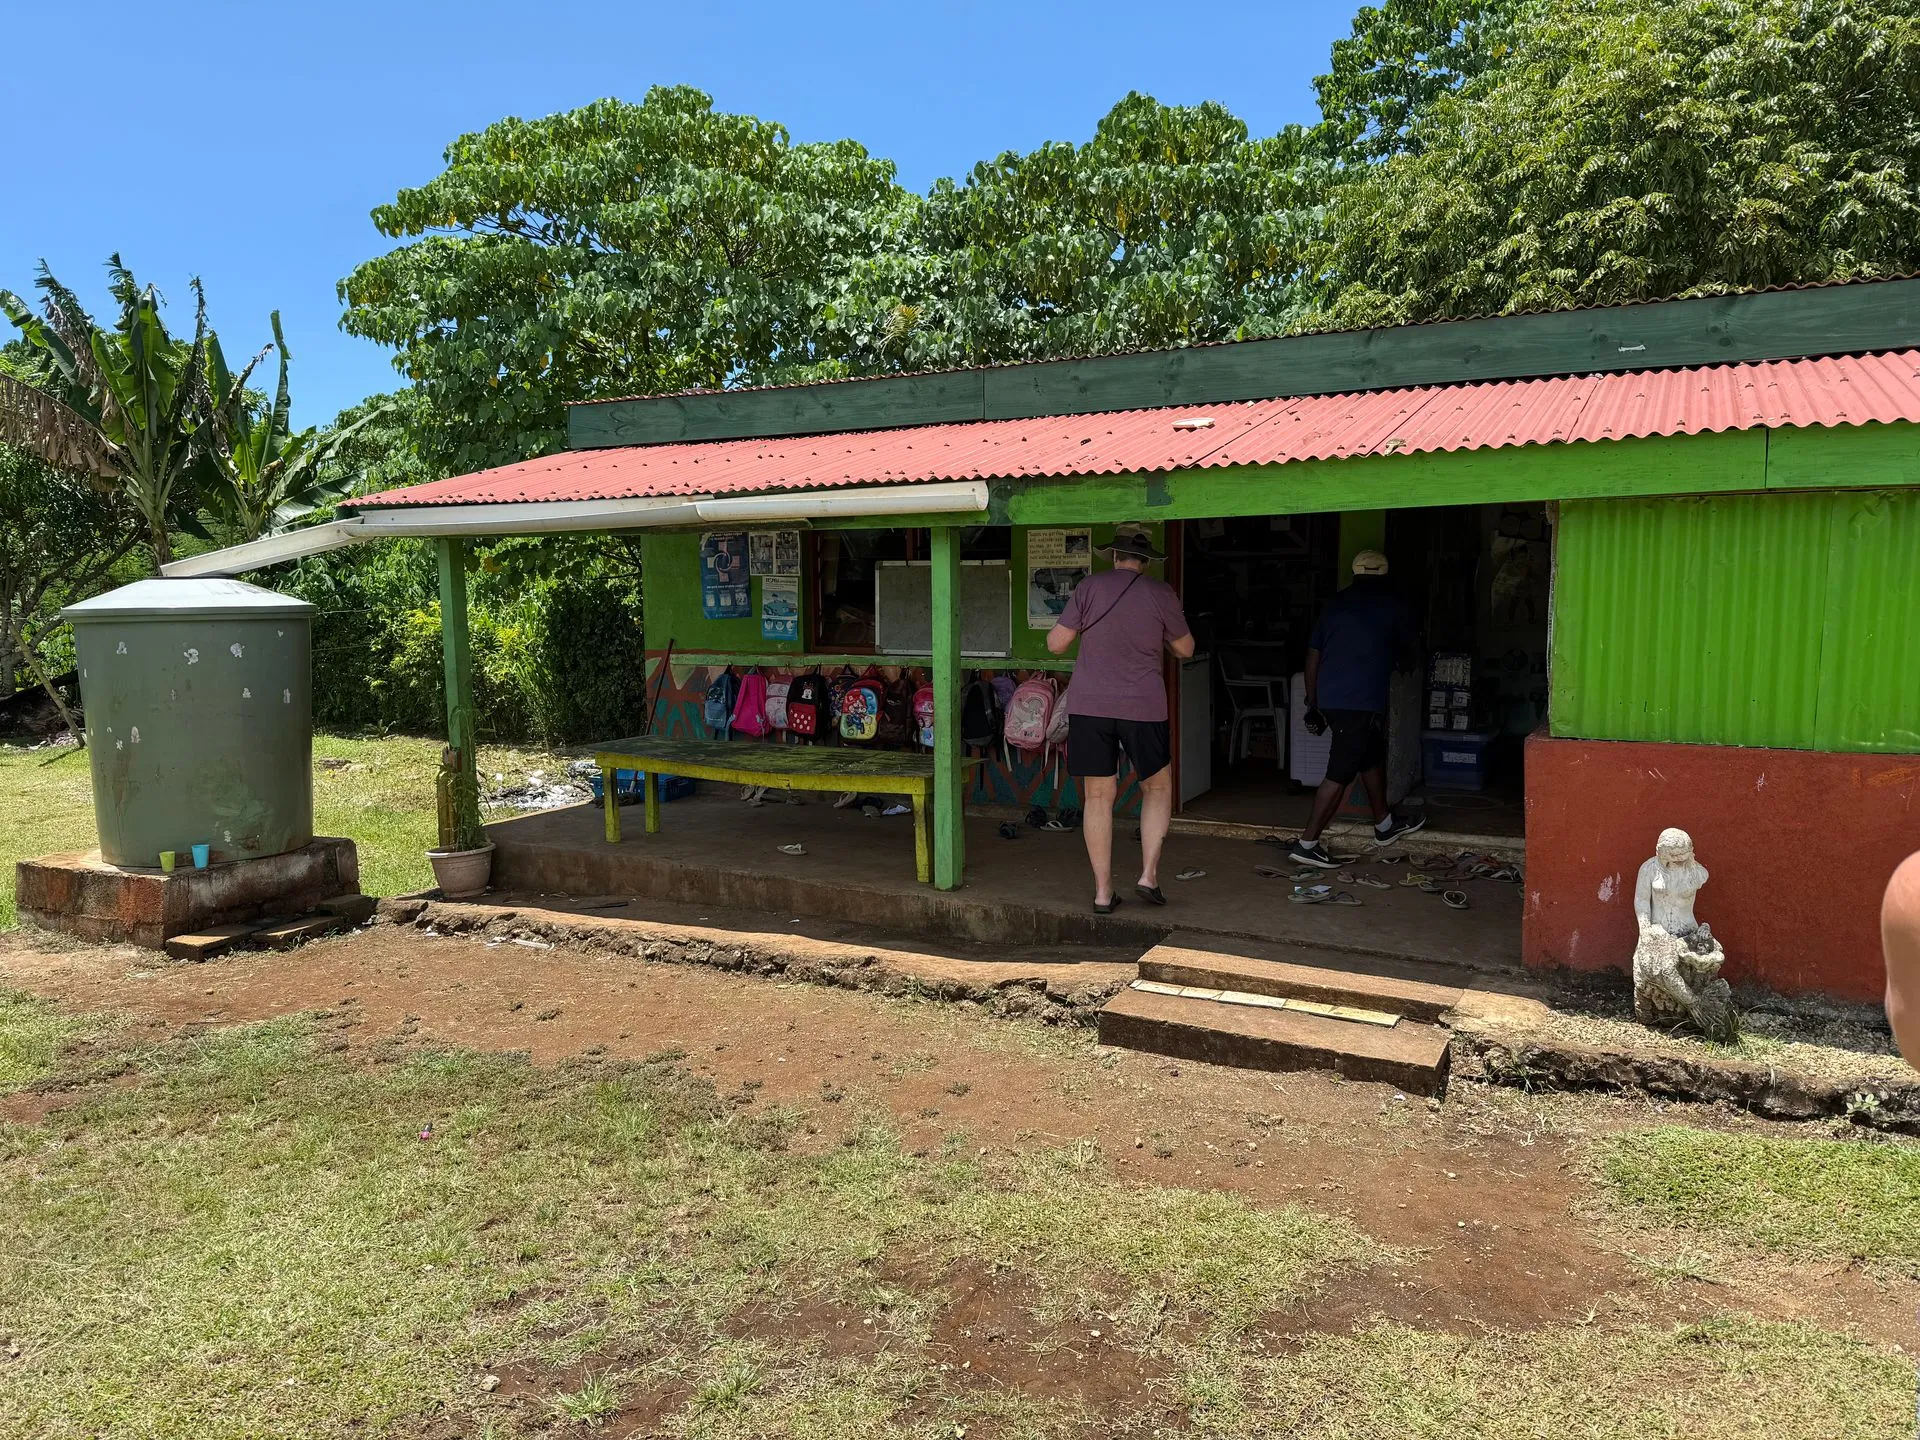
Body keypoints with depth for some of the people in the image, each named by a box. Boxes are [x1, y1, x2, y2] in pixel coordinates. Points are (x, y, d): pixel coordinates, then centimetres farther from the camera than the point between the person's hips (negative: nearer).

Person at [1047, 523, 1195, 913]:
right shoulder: (1161, 593, -1)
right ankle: (1149, 874, 9)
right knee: (1158, 787, 18)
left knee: (1098, 797, 6)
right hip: (1142, 707, 0)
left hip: (1088, 706, 1)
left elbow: (1055, 643, -3)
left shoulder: (1090, 586, -2)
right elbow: (1185, 648, 11)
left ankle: (1103, 892, 9)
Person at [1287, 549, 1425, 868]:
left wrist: (1313, 705, 16)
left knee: (1372, 758, 24)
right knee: (1340, 775, -3)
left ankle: (1384, 825, 39)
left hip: (1330, 698, 6)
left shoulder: (1335, 603, 12)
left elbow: (1313, 656, 10)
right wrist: (1395, 660, 42)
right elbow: (1406, 653, 17)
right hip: (1362, 702, -6)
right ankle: (1306, 844, -3)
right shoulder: (1392, 604, 3)